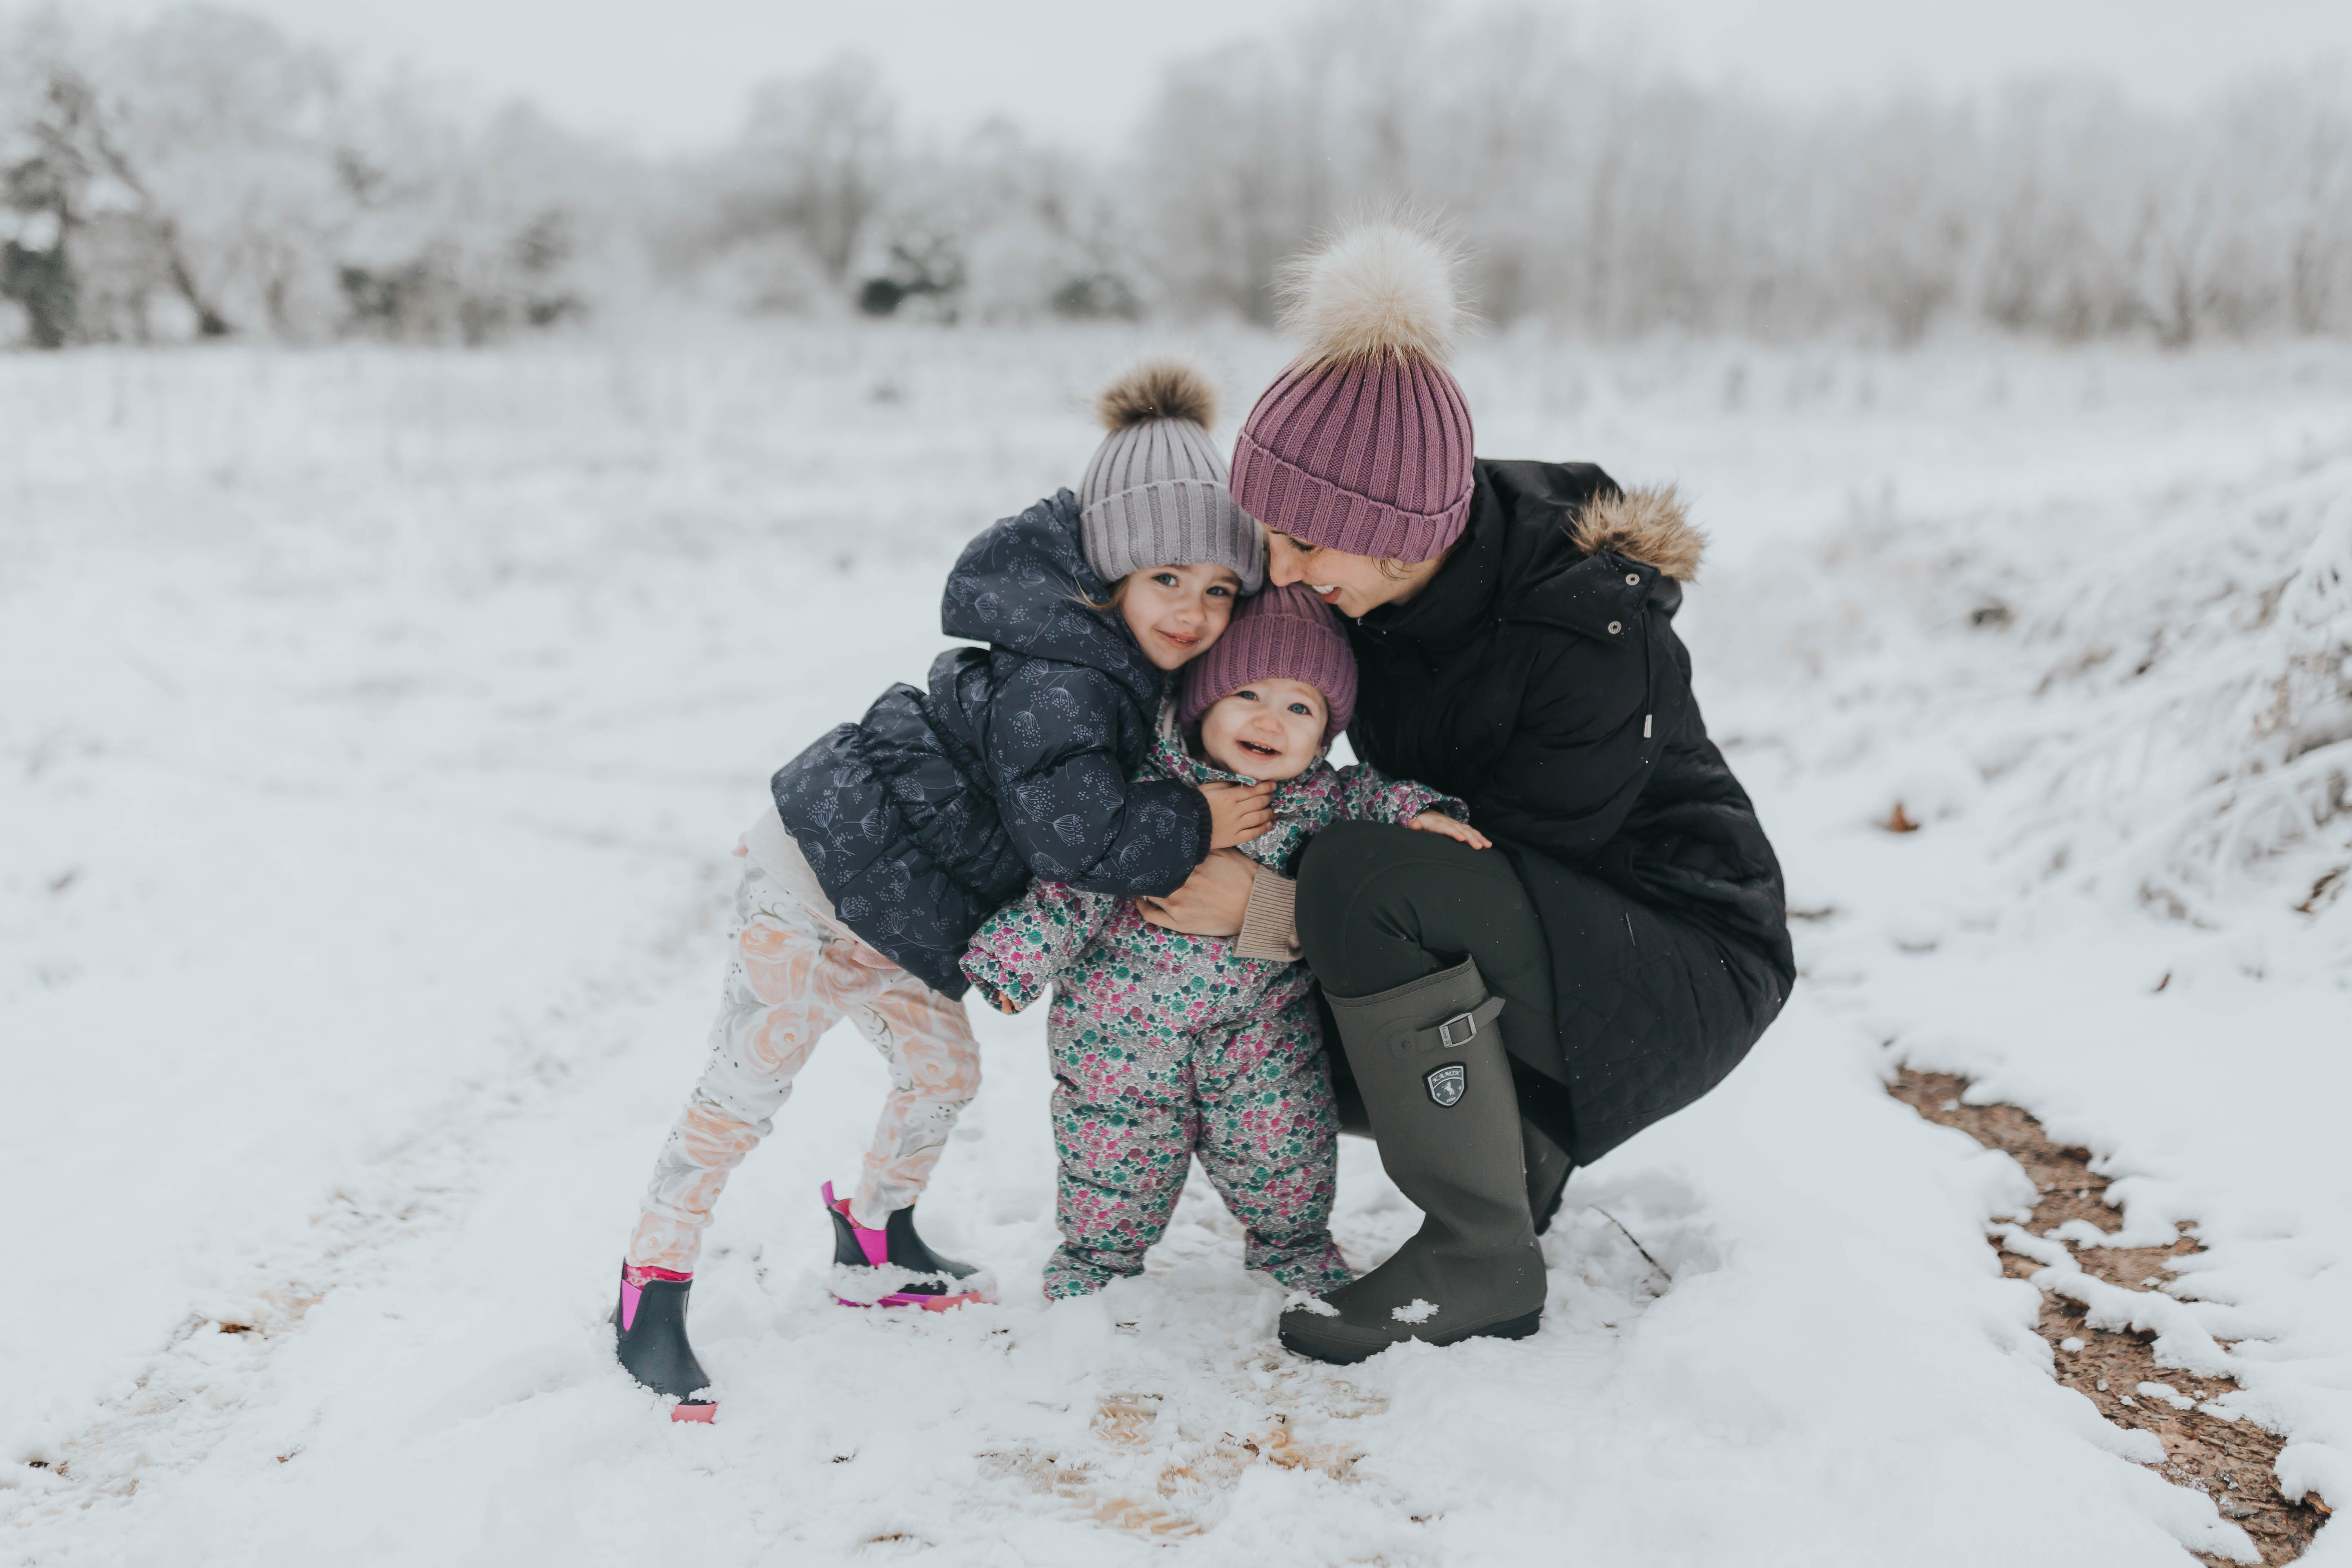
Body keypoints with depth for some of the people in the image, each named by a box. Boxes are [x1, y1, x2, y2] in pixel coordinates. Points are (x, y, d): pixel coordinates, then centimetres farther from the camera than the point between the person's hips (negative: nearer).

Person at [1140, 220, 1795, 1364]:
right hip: (1522, 939, 8)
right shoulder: (1381, 581, -10)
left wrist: (1273, 911, -27)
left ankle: (1481, 1261, -17)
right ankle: (1522, 1137, 14)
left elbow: (1523, 867, -24)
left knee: (1363, 879, -31)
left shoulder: (1594, 637, -30)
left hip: (1681, 969, -8)